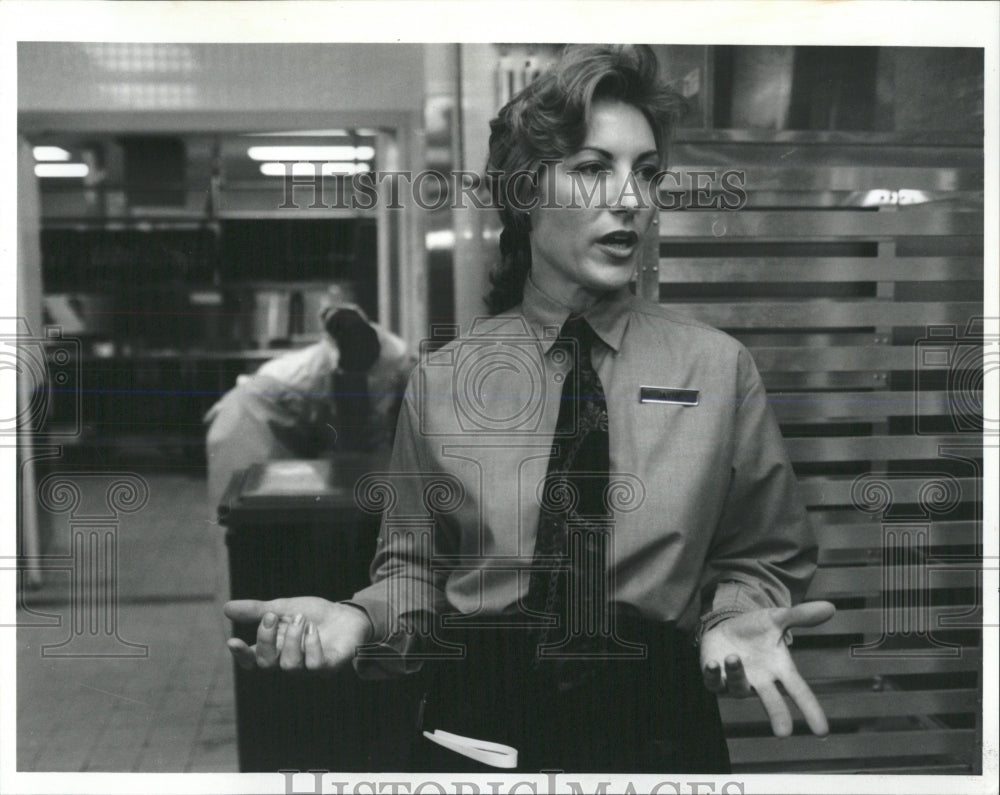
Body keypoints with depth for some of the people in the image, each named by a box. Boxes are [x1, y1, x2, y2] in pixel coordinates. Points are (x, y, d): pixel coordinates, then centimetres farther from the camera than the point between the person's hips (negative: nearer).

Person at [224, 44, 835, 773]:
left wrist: (737, 620, -16)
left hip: (660, 733, 0)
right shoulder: (442, 382, -4)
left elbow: (759, 558, 4)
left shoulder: (719, 368, -5)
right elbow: (416, 569, 5)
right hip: (475, 732, 0)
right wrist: (359, 619, -15)